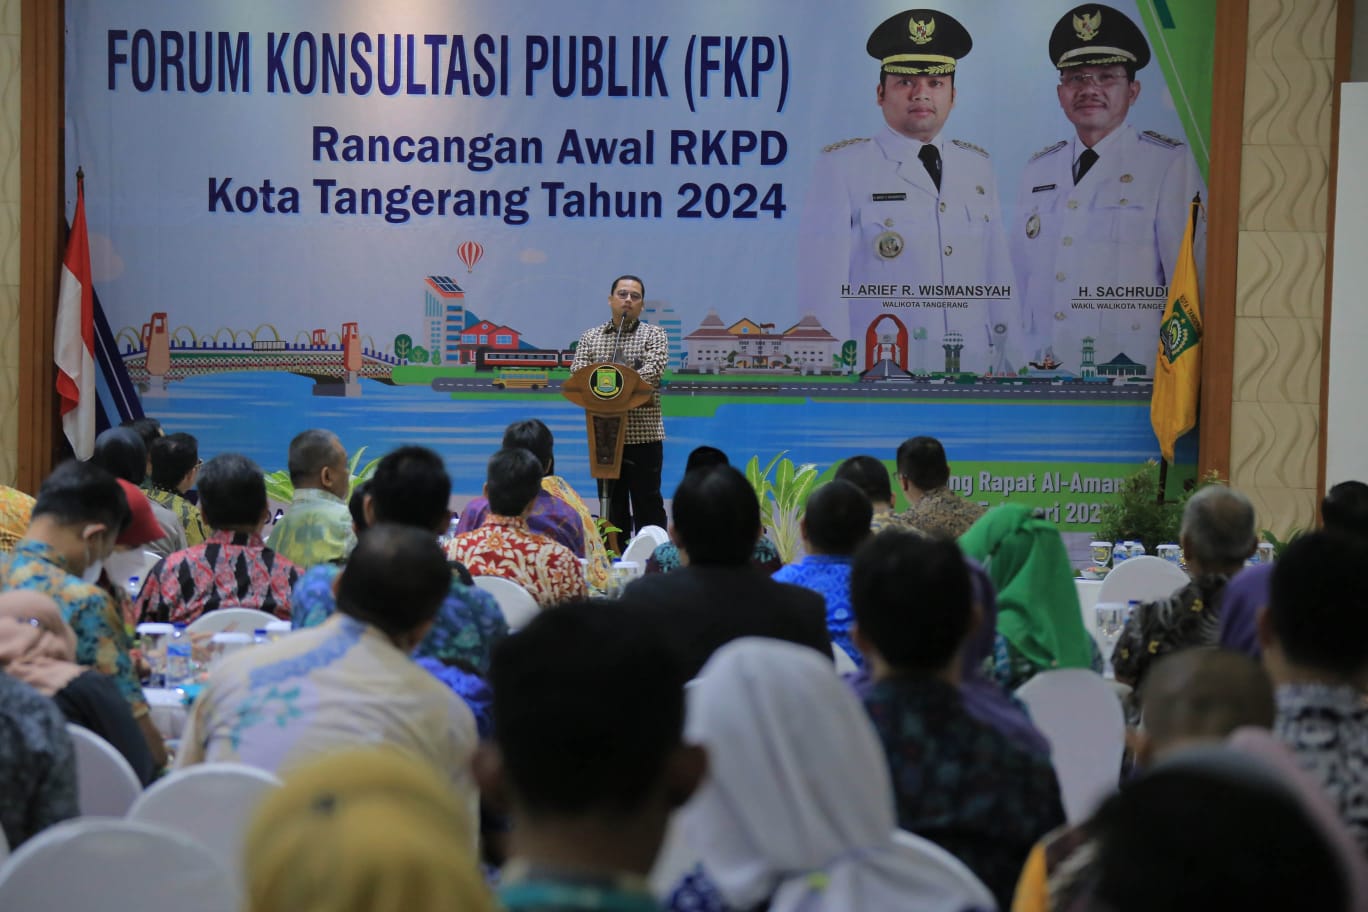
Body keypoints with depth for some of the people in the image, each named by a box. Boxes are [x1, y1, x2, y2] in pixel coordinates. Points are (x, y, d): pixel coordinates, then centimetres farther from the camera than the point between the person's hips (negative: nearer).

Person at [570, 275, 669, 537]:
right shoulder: (590, 337, 12)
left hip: (643, 434, -3)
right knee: (612, 505, 8)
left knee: (647, 504, -1)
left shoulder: (654, 335, 5)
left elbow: (653, 371, -12)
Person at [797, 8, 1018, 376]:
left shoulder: (978, 167, 12)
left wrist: (1007, 370, 6)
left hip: (974, 378, 4)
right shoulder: (841, 167, -3)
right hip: (878, 383, -4)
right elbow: (822, 288, -7)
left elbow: (999, 280, 12)